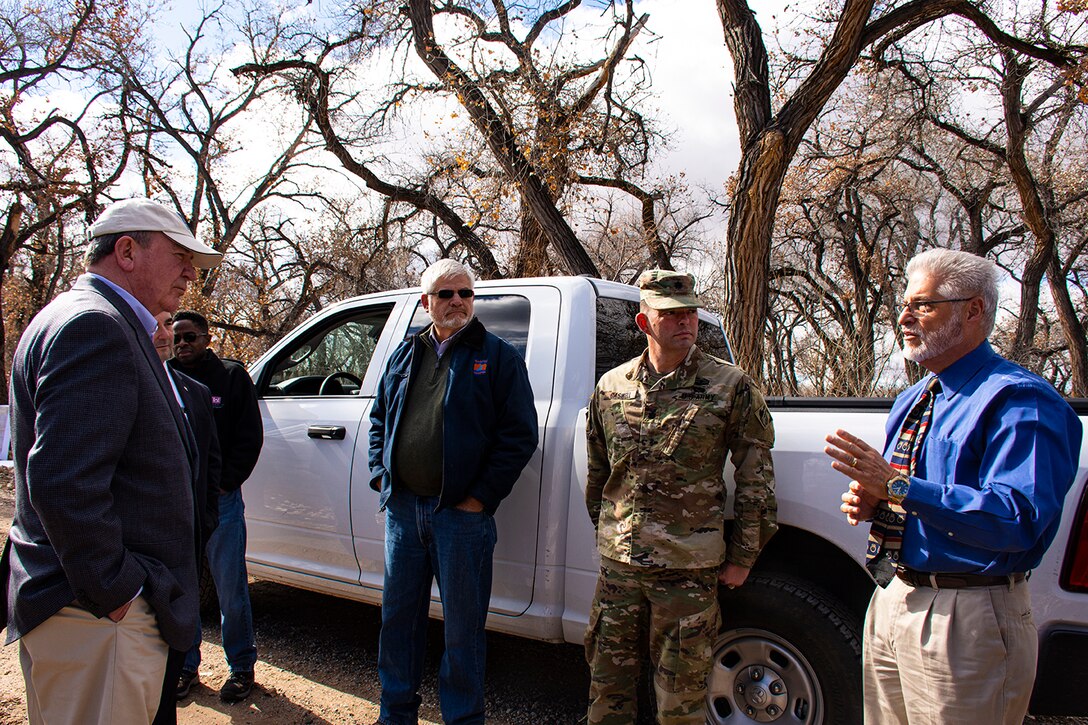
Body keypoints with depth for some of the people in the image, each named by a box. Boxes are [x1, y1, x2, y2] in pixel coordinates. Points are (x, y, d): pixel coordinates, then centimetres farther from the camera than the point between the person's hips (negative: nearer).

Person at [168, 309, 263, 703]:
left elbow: (250, 437, 1)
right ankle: (186, 665, 27)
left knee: (231, 590, 4)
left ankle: (241, 667, 18)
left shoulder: (232, 376, 3)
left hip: (220, 500, -3)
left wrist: (225, 482, -8)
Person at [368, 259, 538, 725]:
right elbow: (380, 419, 21)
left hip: (461, 513, -5)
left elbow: (520, 434, -8)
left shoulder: (498, 357, -3)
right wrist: (381, 473, 7)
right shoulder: (405, 355, 12)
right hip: (402, 507, 5)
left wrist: (481, 496, -12)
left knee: (462, 626, 6)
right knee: (398, 615, 16)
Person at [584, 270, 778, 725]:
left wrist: (742, 558, -1)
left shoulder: (732, 388, -5)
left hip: (688, 569, -3)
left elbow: (756, 478, -2)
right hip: (617, 565, 4)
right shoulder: (610, 387, 6)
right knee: (607, 686, 15)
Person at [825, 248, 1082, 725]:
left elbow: (1019, 519, -27)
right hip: (889, 602, 8)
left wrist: (899, 487, -27)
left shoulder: (1018, 400, -14)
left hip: (965, 619, -8)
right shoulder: (911, 403, 15)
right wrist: (869, 501, -1)